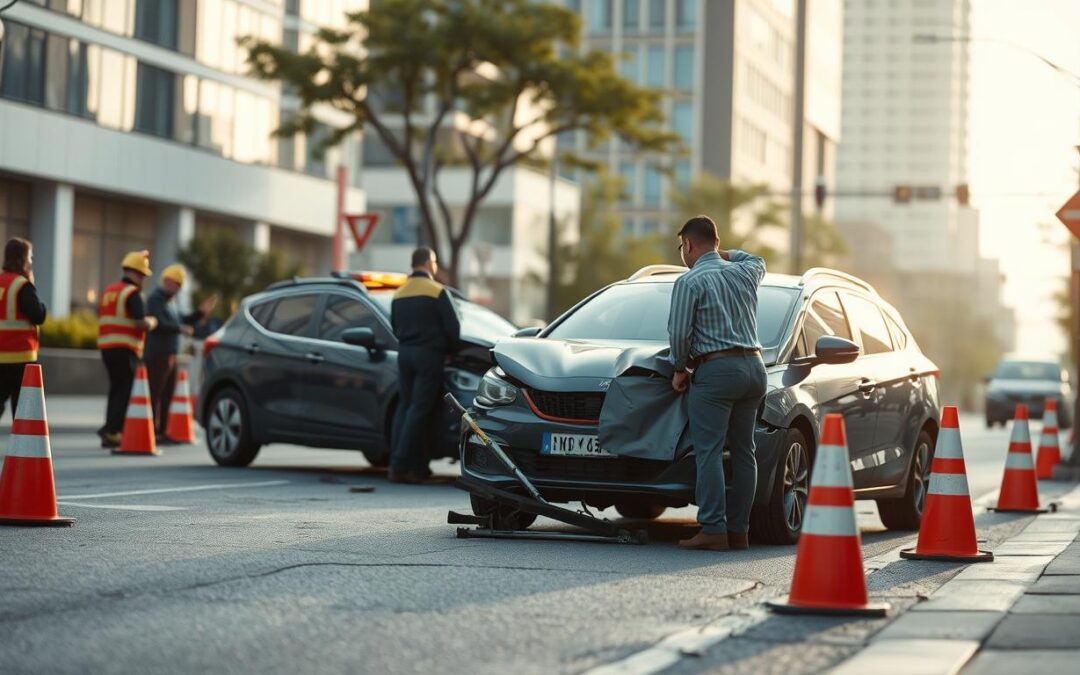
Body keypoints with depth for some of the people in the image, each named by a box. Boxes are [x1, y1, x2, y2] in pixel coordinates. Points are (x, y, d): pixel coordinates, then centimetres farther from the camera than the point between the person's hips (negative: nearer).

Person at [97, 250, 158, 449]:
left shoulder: (108, 291, 17)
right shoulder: (132, 293, -10)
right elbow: (143, 324, -19)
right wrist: (152, 322, 4)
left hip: (106, 347, 8)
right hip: (125, 350, -8)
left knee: (116, 389, 16)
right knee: (126, 391, -5)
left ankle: (111, 432, 15)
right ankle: (111, 431, -14)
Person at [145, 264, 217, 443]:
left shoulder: (170, 301, 21)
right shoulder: (156, 299, -8)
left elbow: (182, 321, 23)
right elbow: (159, 324, -20)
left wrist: (201, 312, 14)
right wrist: (180, 329, -16)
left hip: (170, 355, 9)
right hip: (158, 354, -9)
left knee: (167, 395, 9)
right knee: (154, 395, -10)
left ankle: (162, 432, 13)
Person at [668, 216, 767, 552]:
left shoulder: (689, 282, -6)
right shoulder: (744, 273, 14)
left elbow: (679, 332, -10)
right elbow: (758, 262, 39)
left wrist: (680, 368, 5)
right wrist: (726, 255, 32)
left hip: (715, 370, -7)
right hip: (753, 367, 7)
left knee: (709, 451, -8)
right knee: (744, 451, 7)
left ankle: (714, 529, -15)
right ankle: (738, 530, 7)